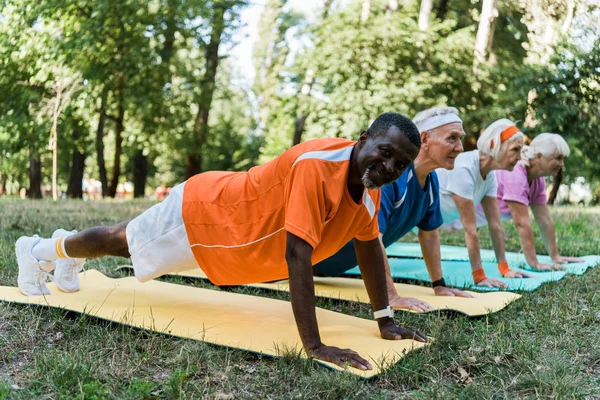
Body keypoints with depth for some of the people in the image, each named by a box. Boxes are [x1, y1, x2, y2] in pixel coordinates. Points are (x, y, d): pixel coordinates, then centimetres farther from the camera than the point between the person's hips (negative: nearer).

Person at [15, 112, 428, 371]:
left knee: (137, 242, 30)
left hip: (225, 212, 7)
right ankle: (39, 250, 48)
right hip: (198, 212, -7)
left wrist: (385, 320, 0)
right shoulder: (317, 165, -40)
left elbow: (369, 248, 1)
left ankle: (67, 250, 60)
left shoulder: (371, 185, -12)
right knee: (124, 242, 18)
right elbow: (297, 255, -44)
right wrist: (313, 345, -44)